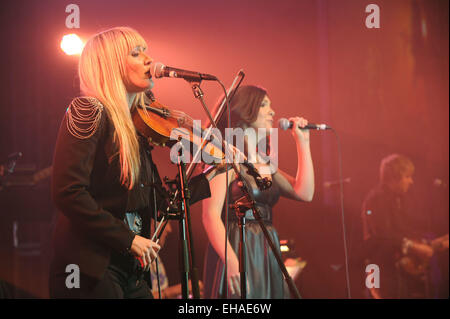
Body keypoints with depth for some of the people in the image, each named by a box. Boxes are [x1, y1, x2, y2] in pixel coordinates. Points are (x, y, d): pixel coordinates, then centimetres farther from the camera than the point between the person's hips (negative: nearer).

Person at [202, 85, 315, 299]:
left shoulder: (265, 165, 19)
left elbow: (304, 193, 6)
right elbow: (211, 215, -16)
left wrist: (303, 142, 11)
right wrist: (231, 260, -28)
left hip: (267, 255, 8)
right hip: (237, 250, -8)